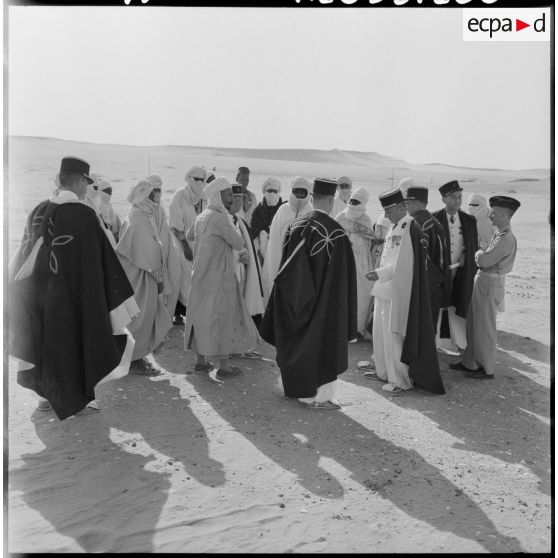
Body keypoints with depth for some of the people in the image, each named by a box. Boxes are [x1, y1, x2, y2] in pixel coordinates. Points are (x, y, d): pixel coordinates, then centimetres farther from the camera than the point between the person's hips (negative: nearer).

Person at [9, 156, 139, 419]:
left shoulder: (38, 211, 2)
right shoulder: (84, 215, -17)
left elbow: (25, 253, 10)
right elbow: (99, 261, -17)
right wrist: (120, 297, -10)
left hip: (37, 291, 6)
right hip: (73, 293, -6)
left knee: (44, 339, 19)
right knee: (73, 340, 9)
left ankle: (46, 394, 30)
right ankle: (79, 396, 19)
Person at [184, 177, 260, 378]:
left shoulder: (201, 217, 10)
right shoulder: (218, 217, -17)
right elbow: (237, 244, -14)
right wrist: (242, 244, 10)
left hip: (201, 276, 9)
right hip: (218, 277, -9)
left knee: (201, 316, 14)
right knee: (222, 317, 1)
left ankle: (200, 361, 24)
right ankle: (223, 365, 9)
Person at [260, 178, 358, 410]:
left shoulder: (295, 226, -1)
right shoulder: (335, 232, -16)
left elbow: (286, 267, 5)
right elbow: (343, 274, -12)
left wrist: (300, 293, 14)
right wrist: (343, 303, -2)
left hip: (297, 297, 6)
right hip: (324, 299, -5)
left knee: (297, 340, 18)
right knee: (321, 342, 6)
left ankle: (294, 386, 32)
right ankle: (317, 396, 13)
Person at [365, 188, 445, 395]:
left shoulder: (409, 228, -17)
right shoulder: (393, 227, 12)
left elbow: (402, 264, -21)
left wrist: (380, 273, -19)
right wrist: (379, 273, 8)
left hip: (398, 292, -9)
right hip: (385, 289, 9)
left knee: (393, 335, -1)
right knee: (380, 331, 17)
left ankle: (400, 379, 13)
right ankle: (384, 371, 32)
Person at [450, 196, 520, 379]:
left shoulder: (506, 239, -20)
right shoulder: (498, 234, 10)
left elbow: (484, 260, -24)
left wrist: (478, 252, -7)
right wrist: (480, 253, -3)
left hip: (490, 284, -9)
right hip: (481, 280, 9)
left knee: (485, 327, 3)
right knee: (472, 324, 16)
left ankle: (487, 369, 18)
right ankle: (469, 362, 29)